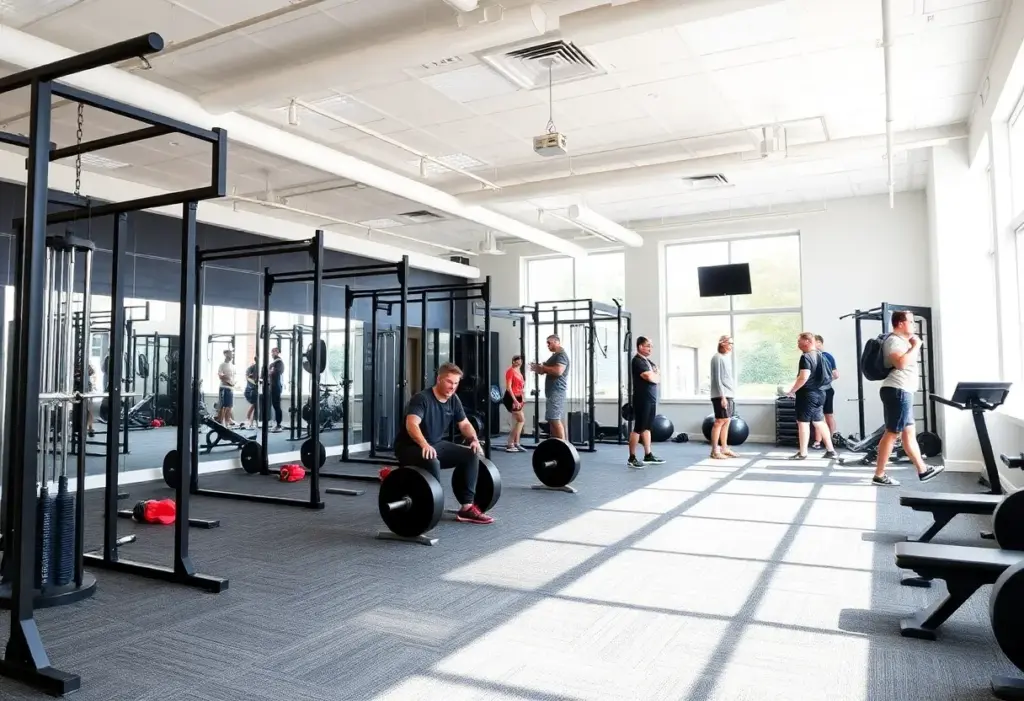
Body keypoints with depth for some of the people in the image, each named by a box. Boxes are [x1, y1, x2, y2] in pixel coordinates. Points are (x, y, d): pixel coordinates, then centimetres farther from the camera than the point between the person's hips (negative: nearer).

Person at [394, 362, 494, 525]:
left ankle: (466, 507, -4)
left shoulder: (454, 400, 2)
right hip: (409, 447, -8)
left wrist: (474, 439, -12)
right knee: (432, 462, -38)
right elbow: (411, 424, -38)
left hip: (436, 444, 8)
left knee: (470, 454, -8)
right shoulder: (422, 398, -22)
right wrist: (424, 444, -56)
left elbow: (464, 423, 9)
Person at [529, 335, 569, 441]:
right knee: (552, 419, 10)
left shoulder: (561, 355, -11)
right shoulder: (555, 355, 21)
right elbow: (550, 371, 28)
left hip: (556, 391, -11)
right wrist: (539, 369, 10)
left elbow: (558, 371, -26)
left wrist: (543, 367, -15)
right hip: (552, 391, 11)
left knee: (555, 419, -14)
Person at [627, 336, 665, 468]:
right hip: (642, 399, -9)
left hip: (651, 399, 9)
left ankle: (648, 456, 19)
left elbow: (658, 377, 12)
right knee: (638, 428, -6)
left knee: (647, 428, 13)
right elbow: (650, 377, -21)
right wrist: (656, 376, 0)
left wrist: (653, 375, -9)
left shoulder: (649, 361, 18)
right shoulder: (637, 361, -12)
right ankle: (632, 459, -3)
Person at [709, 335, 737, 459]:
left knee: (727, 421, 10)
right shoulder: (717, 358, -11)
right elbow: (717, 378, -16)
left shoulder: (726, 358, 17)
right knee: (720, 421, -8)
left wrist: (732, 395, 16)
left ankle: (724, 448, 16)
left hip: (729, 395, 9)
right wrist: (722, 396, -21)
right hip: (721, 395, -9)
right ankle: (714, 451, -5)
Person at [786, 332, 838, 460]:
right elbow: (825, 375, 22)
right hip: (819, 392, 9)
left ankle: (802, 453, 0)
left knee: (803, 422, -3)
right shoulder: (819, 355, 12)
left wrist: (792, 391, -16)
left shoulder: (806, 357, -16)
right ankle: (830, 451, 17)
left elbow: (803, 377, -25)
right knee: (819, 422, 15)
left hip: (807, 394, -9)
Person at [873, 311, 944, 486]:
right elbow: (901, 363, -28)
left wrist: (913, 346, 17)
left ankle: (923, 470, 27)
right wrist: (915, 346, -16)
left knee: (909, 432, 16)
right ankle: (879, 475, -5)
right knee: (892, 433, -8)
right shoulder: (894, 340, -12)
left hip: (902, 392, 11)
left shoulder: (900, 340, 21)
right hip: (897, 391, -11)